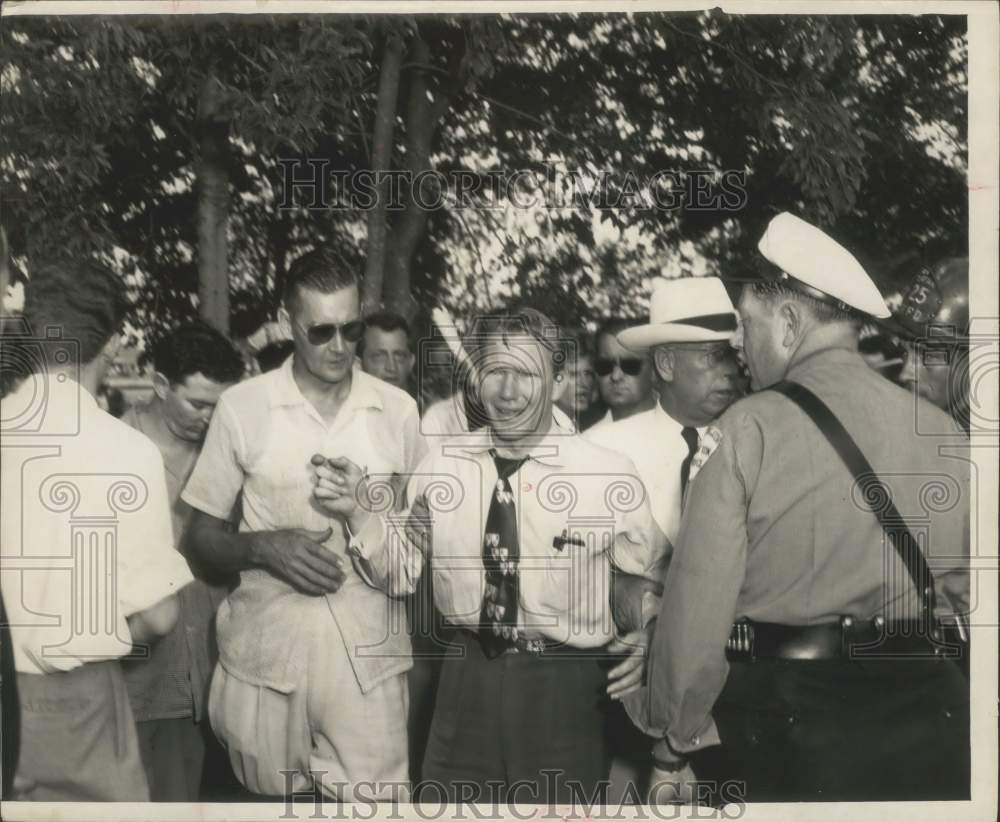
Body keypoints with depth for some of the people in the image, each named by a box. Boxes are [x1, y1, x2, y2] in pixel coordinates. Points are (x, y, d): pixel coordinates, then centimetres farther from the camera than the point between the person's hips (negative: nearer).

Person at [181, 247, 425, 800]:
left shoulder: (397, 408, 3)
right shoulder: (241, 406, -3)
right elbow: (202, 536, 4)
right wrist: (264, 547, -15)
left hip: (367, 651, 1)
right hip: (266, 649, 0)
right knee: (275, 799, 14)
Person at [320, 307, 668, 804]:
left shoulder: (608, 476, -10)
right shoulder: (440, 469, 0)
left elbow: (651, 580, 4)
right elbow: (399, 571, 6)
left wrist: (646, 644, -12)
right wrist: (357, 510, -8)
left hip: (563, 688, -2)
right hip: (467, 680, 3)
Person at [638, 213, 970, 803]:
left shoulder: (747, 431, -11)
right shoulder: (941, 431, 0)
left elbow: (698, 603, -12)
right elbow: (963, 584, 4)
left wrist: (673, 749, -3)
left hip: (782, 715, -3)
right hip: (925, 715, 4)